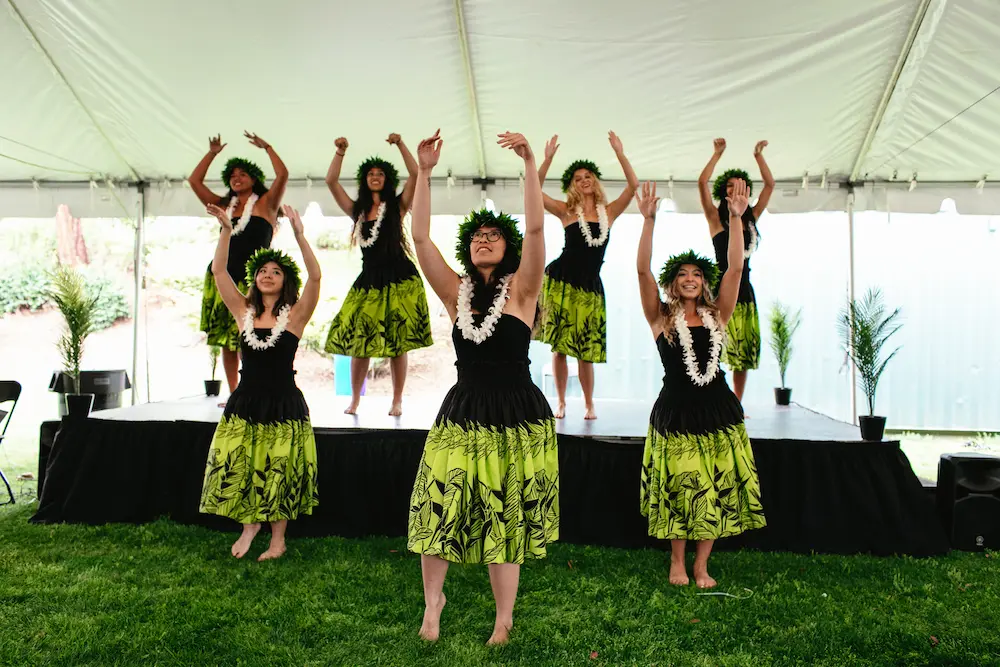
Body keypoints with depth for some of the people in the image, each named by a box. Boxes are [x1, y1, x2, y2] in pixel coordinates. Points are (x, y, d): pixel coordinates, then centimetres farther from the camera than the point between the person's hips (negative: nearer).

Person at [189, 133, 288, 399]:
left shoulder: (265, 203, 4)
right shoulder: (224, 206, 17)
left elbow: (282, 174, -8)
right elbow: (194, 181, 19)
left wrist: (266, 146, 1)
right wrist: (212, 153, 17)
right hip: (223, 277, 5)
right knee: (226, 340, 6)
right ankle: (233, 394, 13)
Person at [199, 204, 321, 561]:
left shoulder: (295, 314, -5)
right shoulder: (244, 312, 5)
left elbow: (315, 276, -19)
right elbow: (218, 270, -2)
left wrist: (299, 234, -27)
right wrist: (226, 230, -13)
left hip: (283, 404, -3)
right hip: (245, 401, 3)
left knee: (279, 474, 3)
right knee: (235, 467, 1)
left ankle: (278, 539, 22)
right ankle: (249, 525, 27)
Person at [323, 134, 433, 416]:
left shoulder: (397, 205, 7)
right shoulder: (357, 209, 14)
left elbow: (416, 174, -5)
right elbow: (331, 181, 8)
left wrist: (400, 144, -9)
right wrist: (340, 152, 1)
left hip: (399, 279, -3)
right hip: (368, 280, 3)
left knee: (397, 344, 0)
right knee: (359, 341, 1)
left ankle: (397, 401, 10)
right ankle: (354, 400, 15)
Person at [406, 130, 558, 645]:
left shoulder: (520, 289, -2)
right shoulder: (456, 293, 5)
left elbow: (535, 228, -16)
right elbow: (420, 237, -3)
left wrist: (530, 163, -22)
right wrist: (424, 172, -9)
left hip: (517, 417, -2)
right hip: (462, 414, 3)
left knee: (507, 519, 5)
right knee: (437, 506, -2)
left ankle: (503, 621, 23)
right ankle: (433, 600, 24)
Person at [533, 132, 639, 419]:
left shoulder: (609, 211, 10)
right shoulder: (566, 210, 4)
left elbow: (633, 185, 1)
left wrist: (619, 153, -3)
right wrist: (548, 159, -11)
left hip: (591, 286, 1)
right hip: (561, 280, -1)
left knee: (586, 349, 2)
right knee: (559, 346, 1)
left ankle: (589, 404, 18)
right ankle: (561, 403, 15)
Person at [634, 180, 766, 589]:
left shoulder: (717, 314, 6)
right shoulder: (661, 317, 0)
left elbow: (735, 267, -3)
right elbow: (642, 270, -12)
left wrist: (736, 218, -11)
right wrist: (649, 221, -20)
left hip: (717, 408, 3)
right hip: (676, 410, -2)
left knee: (717, 489, 6)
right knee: (678, 488, 6)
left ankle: (701, 564, 22)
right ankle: (677, 562, 26)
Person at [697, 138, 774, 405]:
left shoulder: (751, 218, 13)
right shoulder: (716, 217, 0)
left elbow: (770, 184, 15)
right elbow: (702, 182, -10)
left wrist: (758, 155, 13)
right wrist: (718, 154, -5)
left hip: (745, 291, 6)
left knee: (745, 352, 7)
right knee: (720, 351, -12)